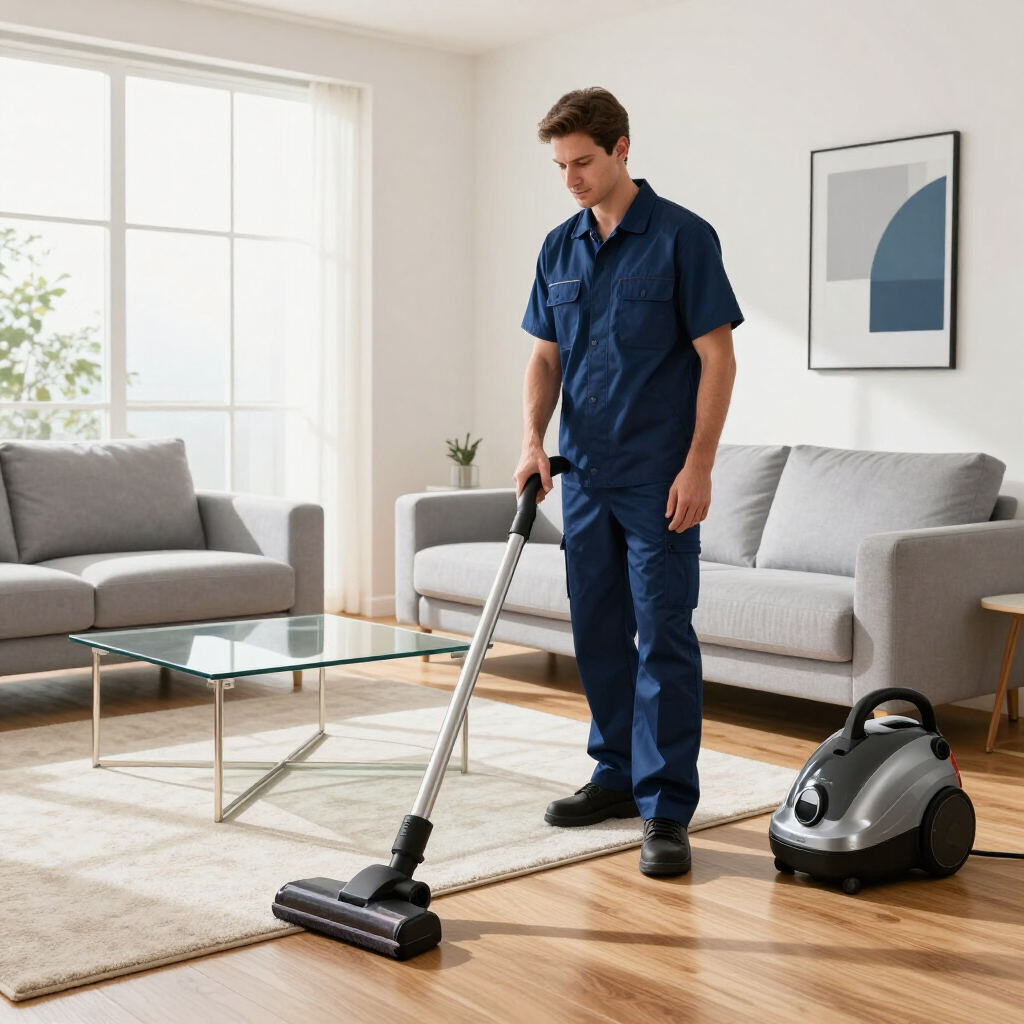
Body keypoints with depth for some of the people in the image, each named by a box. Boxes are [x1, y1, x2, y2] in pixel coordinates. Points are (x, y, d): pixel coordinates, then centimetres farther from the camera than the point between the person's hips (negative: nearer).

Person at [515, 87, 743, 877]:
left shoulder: (682, 236, -8)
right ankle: (618, 776, 26)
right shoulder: (560, 248, 10)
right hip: (585, 477, 7)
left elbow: (717, 357, -11)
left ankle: (666, 810, -1)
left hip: (659, 480, -6)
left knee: (664, 638, -6)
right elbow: (547, 355, 14)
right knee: (598, 632, 12)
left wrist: (698, 466, -17)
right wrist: (534, 439, -2)